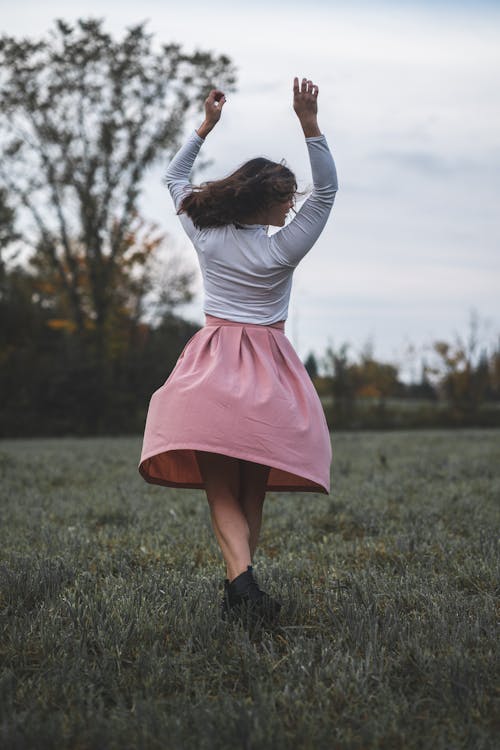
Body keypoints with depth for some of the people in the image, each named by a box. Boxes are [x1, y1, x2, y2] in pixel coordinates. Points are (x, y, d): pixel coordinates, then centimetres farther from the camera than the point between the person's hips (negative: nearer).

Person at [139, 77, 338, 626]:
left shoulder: (205, 235, 0)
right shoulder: (280, 251, -7)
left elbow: (174, 179, 17)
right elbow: (327, 189, 1)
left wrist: (205, 127, 18)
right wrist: (309, 125, -3)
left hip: (211, 367, 1)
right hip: (267, 374, -1)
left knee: (220, 492, -3)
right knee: (252, 490, 9)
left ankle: (240, 576, -26)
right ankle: (238, 589, 8)